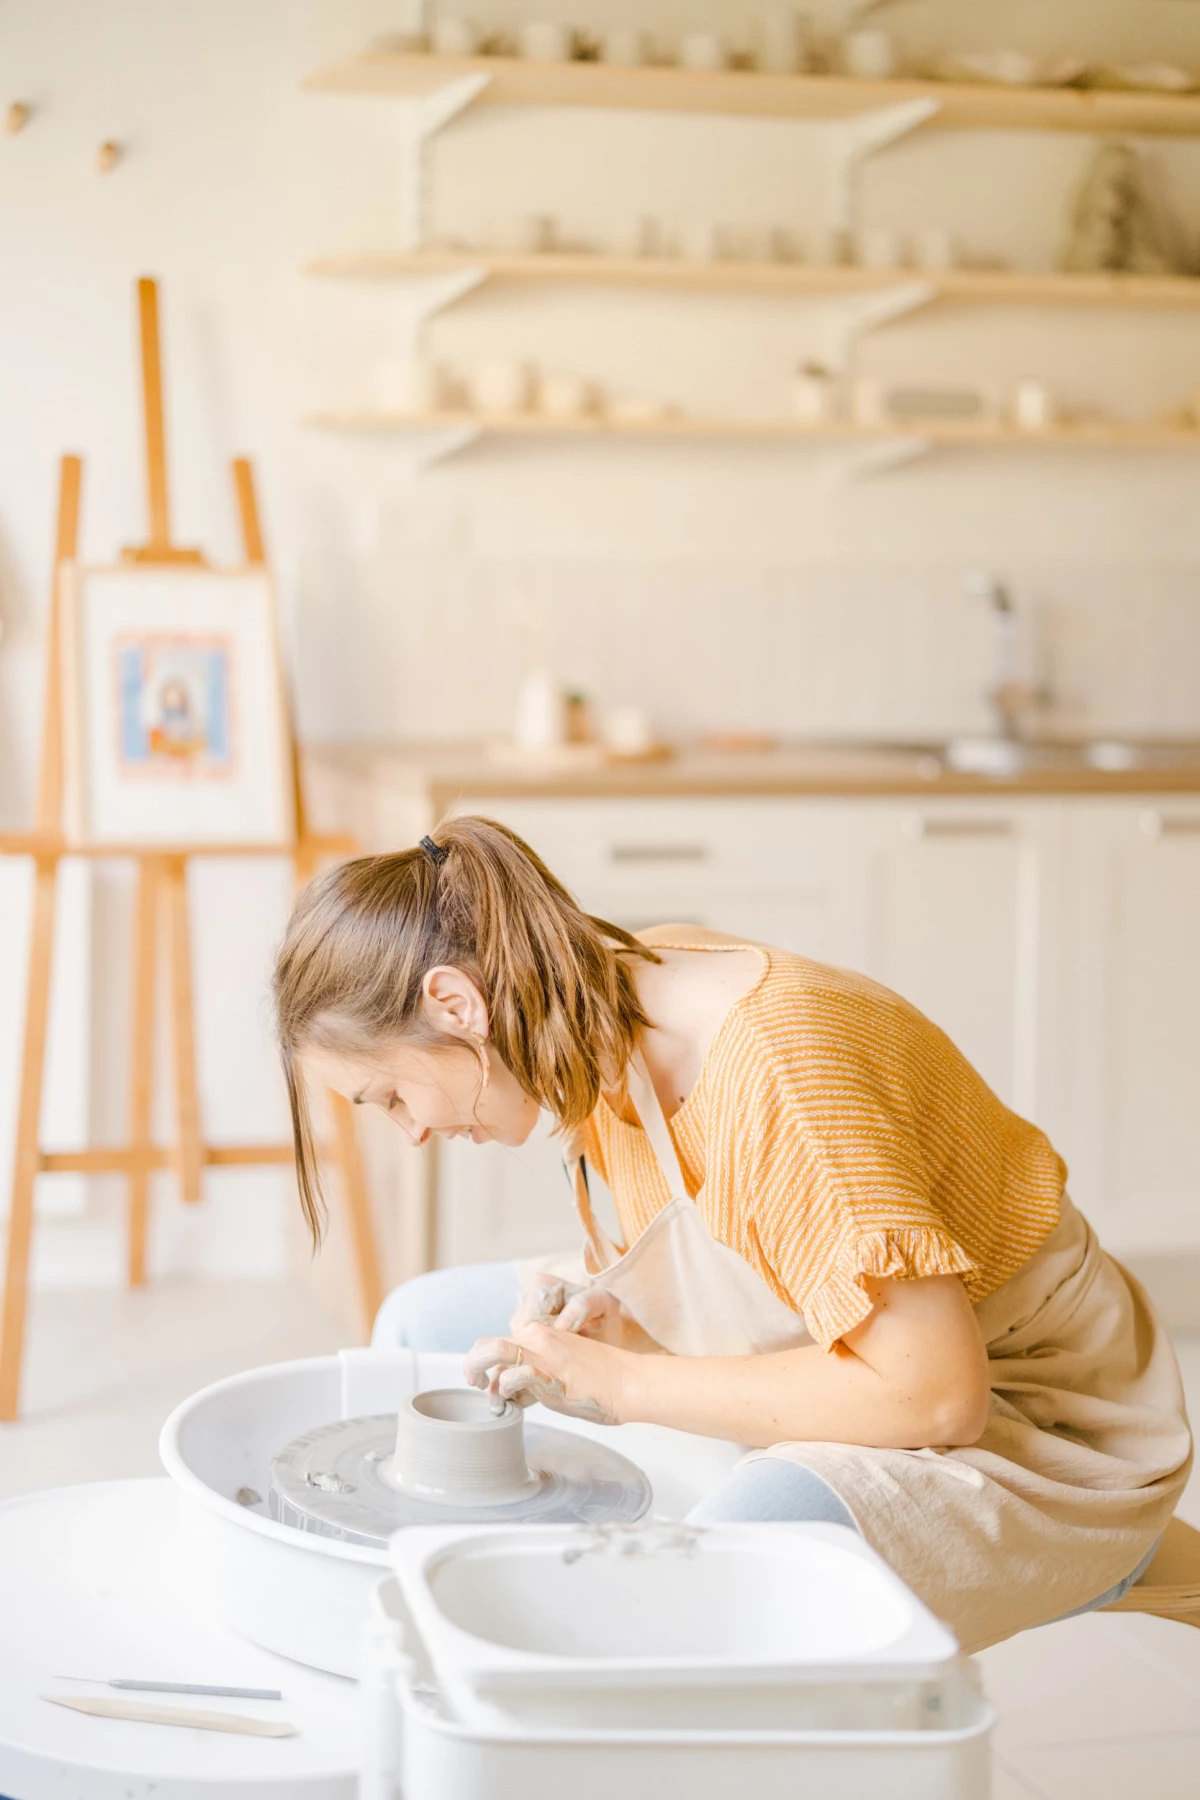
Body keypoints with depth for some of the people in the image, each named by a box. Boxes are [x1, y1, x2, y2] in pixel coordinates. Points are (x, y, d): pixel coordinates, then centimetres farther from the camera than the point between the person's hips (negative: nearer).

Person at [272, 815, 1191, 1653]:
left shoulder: (772, 1069, -32)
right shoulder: (617, 1005, -5)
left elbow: (933, 1393, -32)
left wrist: (621, 1381, -25)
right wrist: (620, 1320, -11)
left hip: (1038, 1434, -9)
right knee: (427, 1325, 10)